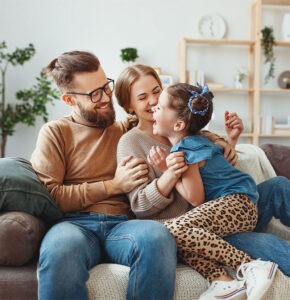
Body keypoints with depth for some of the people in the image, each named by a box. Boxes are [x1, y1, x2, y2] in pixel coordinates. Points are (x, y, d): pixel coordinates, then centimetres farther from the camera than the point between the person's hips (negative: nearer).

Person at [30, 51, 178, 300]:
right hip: (75, 223, -2)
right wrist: (113, 185, -2)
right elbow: (49, 195, 0)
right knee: (61, 247, -39)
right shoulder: (55, 132, 11)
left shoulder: (125, 130, 21)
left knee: (157, 235, -34)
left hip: (122, 223, 3)